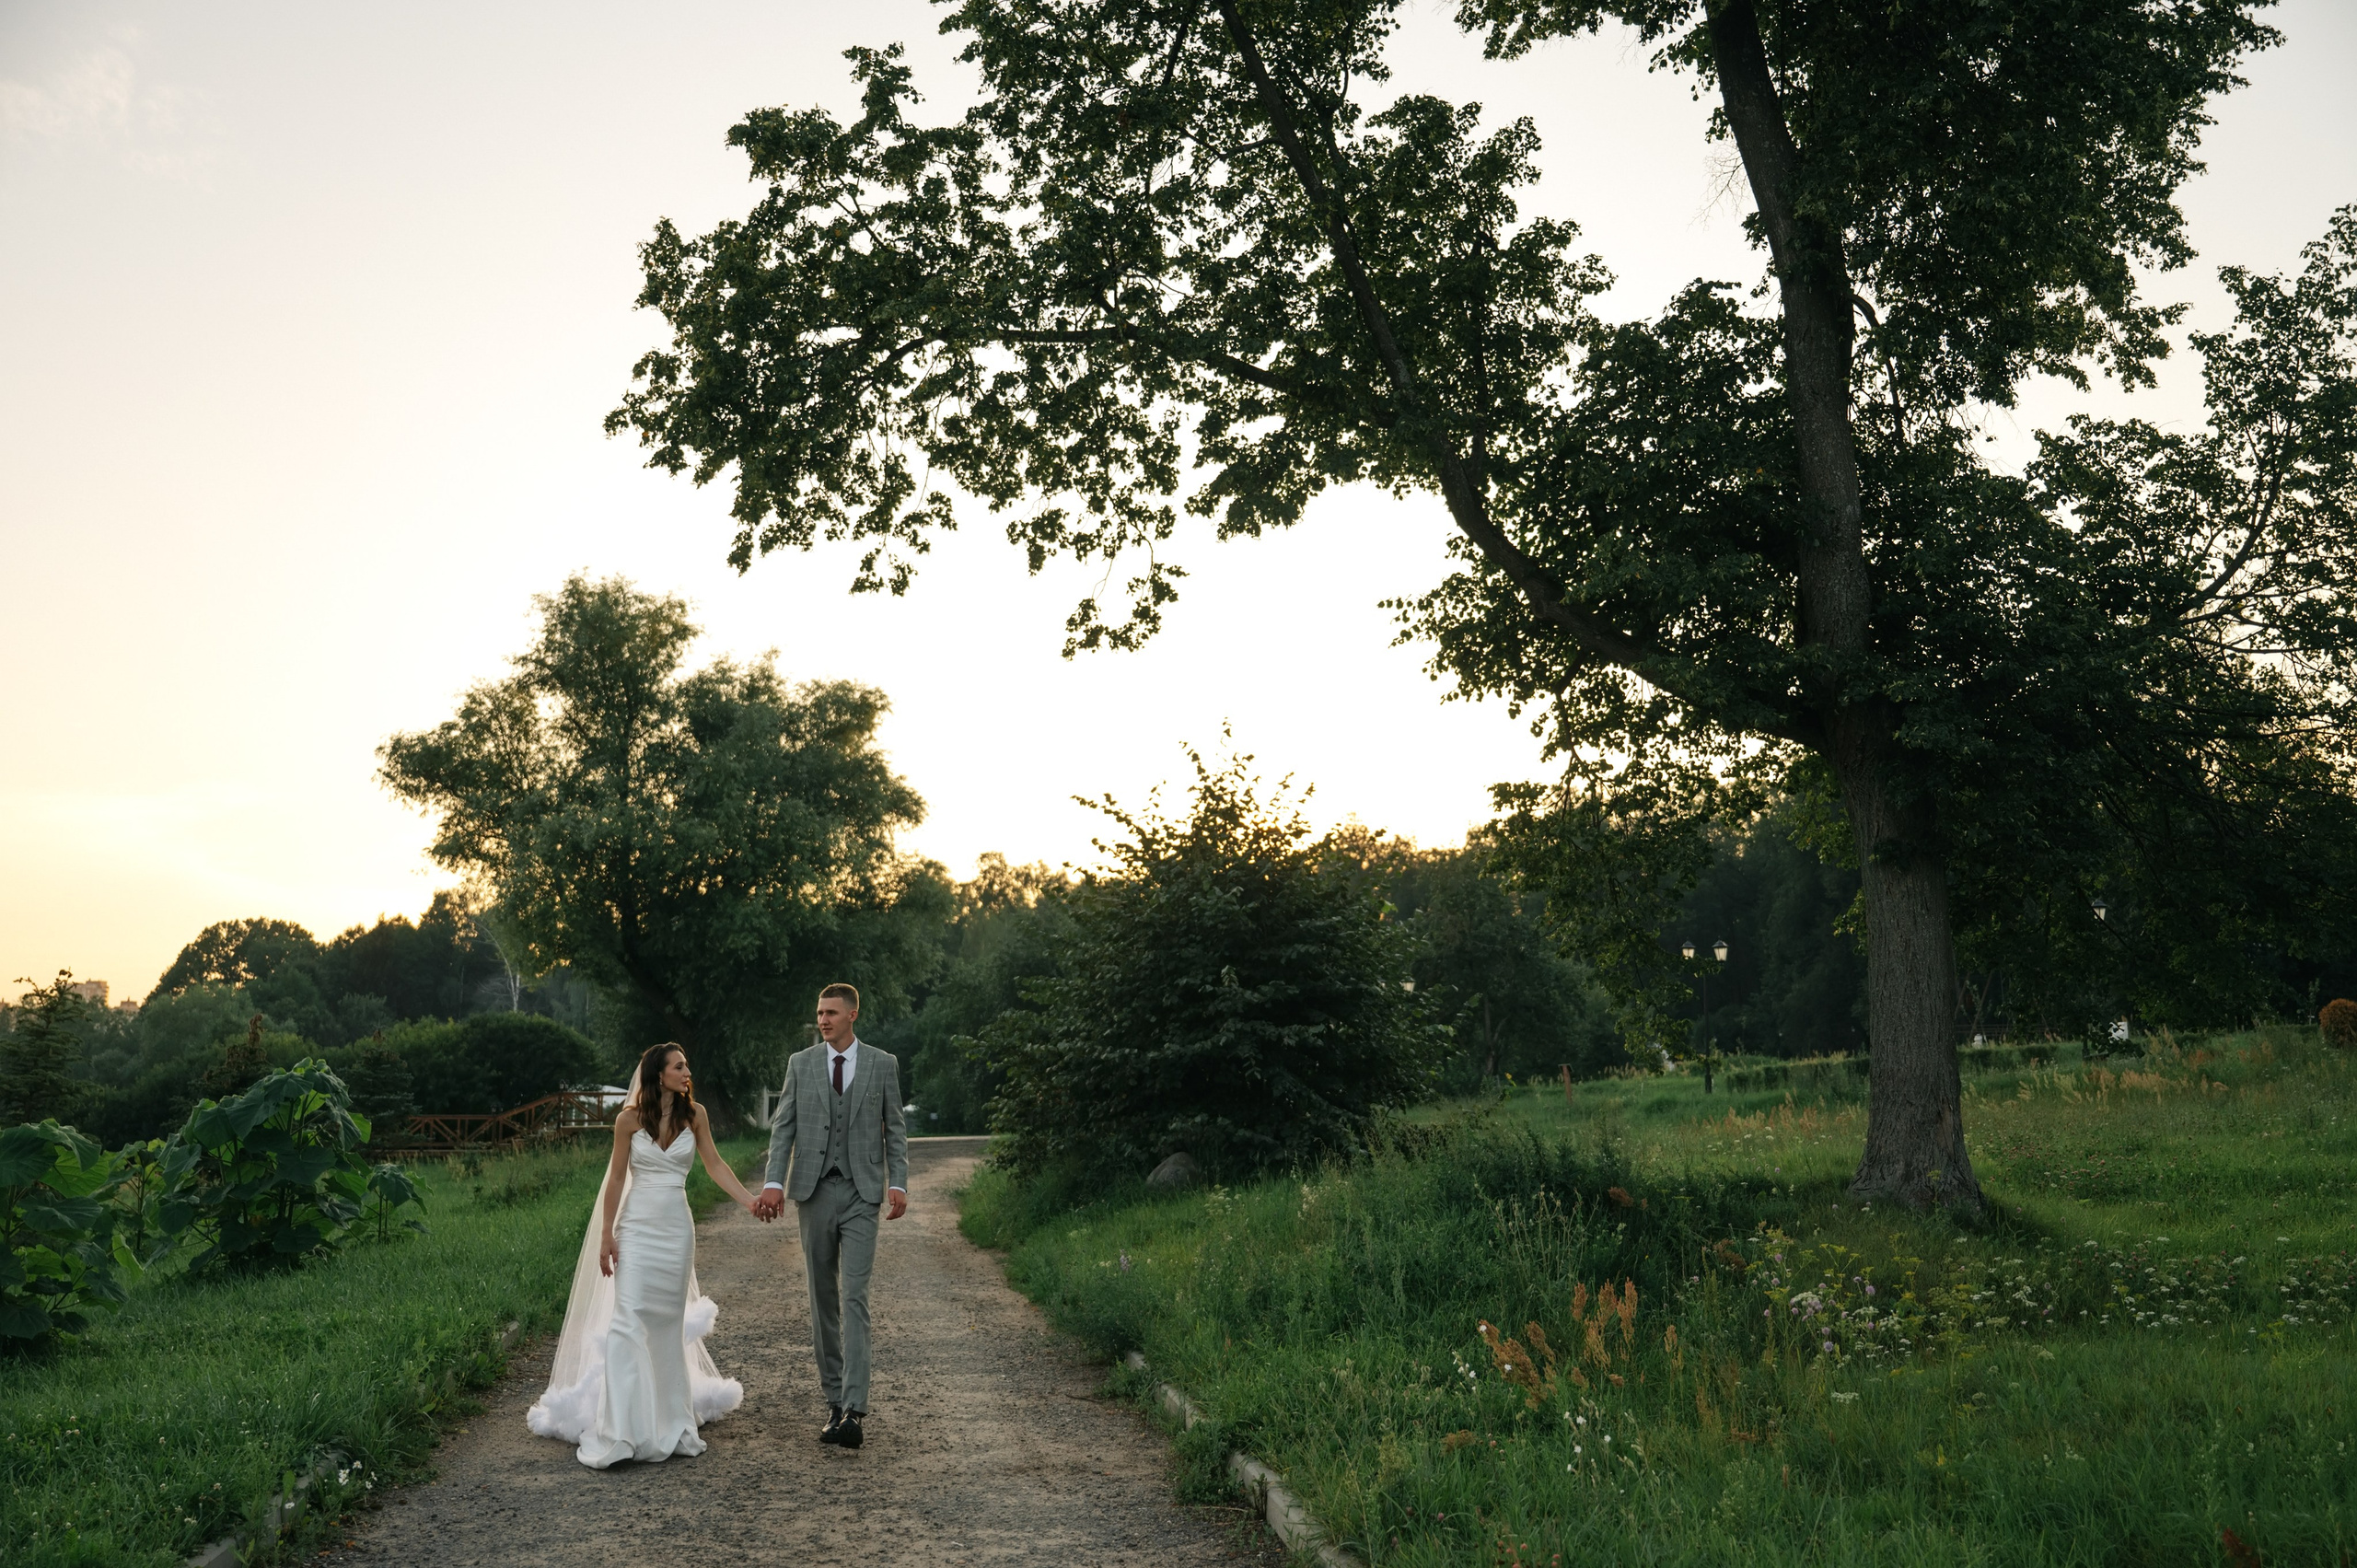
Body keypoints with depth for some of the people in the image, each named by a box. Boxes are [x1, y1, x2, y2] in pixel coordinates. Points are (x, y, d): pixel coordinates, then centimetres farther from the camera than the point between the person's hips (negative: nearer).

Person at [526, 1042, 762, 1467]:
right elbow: (616, 1179, 0)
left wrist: (751, 1202, -2)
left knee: (668, 1324, 9)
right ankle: (617, 1431, -10)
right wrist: (606, 1235, -1)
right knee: (628, 1321, -11)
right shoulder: (630, 1120, -5)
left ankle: (668, 1423, 17)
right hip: (637, 1228, -3)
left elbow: (715, 1164, 7)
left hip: (677, 1230, 3)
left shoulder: (694, 1115, 2)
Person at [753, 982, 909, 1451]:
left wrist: (898, 1183, -4)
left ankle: (853, 1411, -16)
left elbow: (894, 1129, 7)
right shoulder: (800, 1063, 7)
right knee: (823, 1300, 8)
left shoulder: (882, 1064, 4)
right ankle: (835, 1399, 18)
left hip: (861, 1193, -2)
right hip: (813, 1192, 2)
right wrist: (774, 1183, -9)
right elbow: (783, 1127, 4)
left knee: (854, 1300, -11)